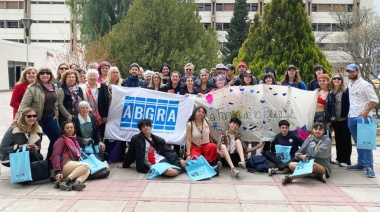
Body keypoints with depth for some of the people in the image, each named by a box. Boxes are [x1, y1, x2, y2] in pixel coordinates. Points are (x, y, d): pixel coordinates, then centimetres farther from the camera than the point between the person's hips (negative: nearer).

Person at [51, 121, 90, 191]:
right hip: (63, 165, -7)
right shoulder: (61, 140, 2)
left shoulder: (74, 140, 27)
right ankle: (64, 181, -30)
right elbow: (56, 155, -11)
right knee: (85, 166, -23)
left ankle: (75, 183, -39)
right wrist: (58, 171, -24)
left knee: (87, 171, -14)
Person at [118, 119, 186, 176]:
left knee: (184, 163, -15)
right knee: (171, 172, -33)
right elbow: (131, 154, 12)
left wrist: (177, 161, -9)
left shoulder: (158, 139, 11)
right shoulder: (136, 139, 1)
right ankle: (180, 169, -5)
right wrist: (125, 165, 21)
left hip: (164, 159, 5)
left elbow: (168, 151, 6)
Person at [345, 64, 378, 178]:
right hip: (351, 117, 7)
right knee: (358, 142, 13)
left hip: (363, 117, -7)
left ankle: (369, 166, -5)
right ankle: (361, 163, 21)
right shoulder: (349, 84, 14)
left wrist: (366, 112, -17)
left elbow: (374, 100, -10)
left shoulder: (364, 84, -7)